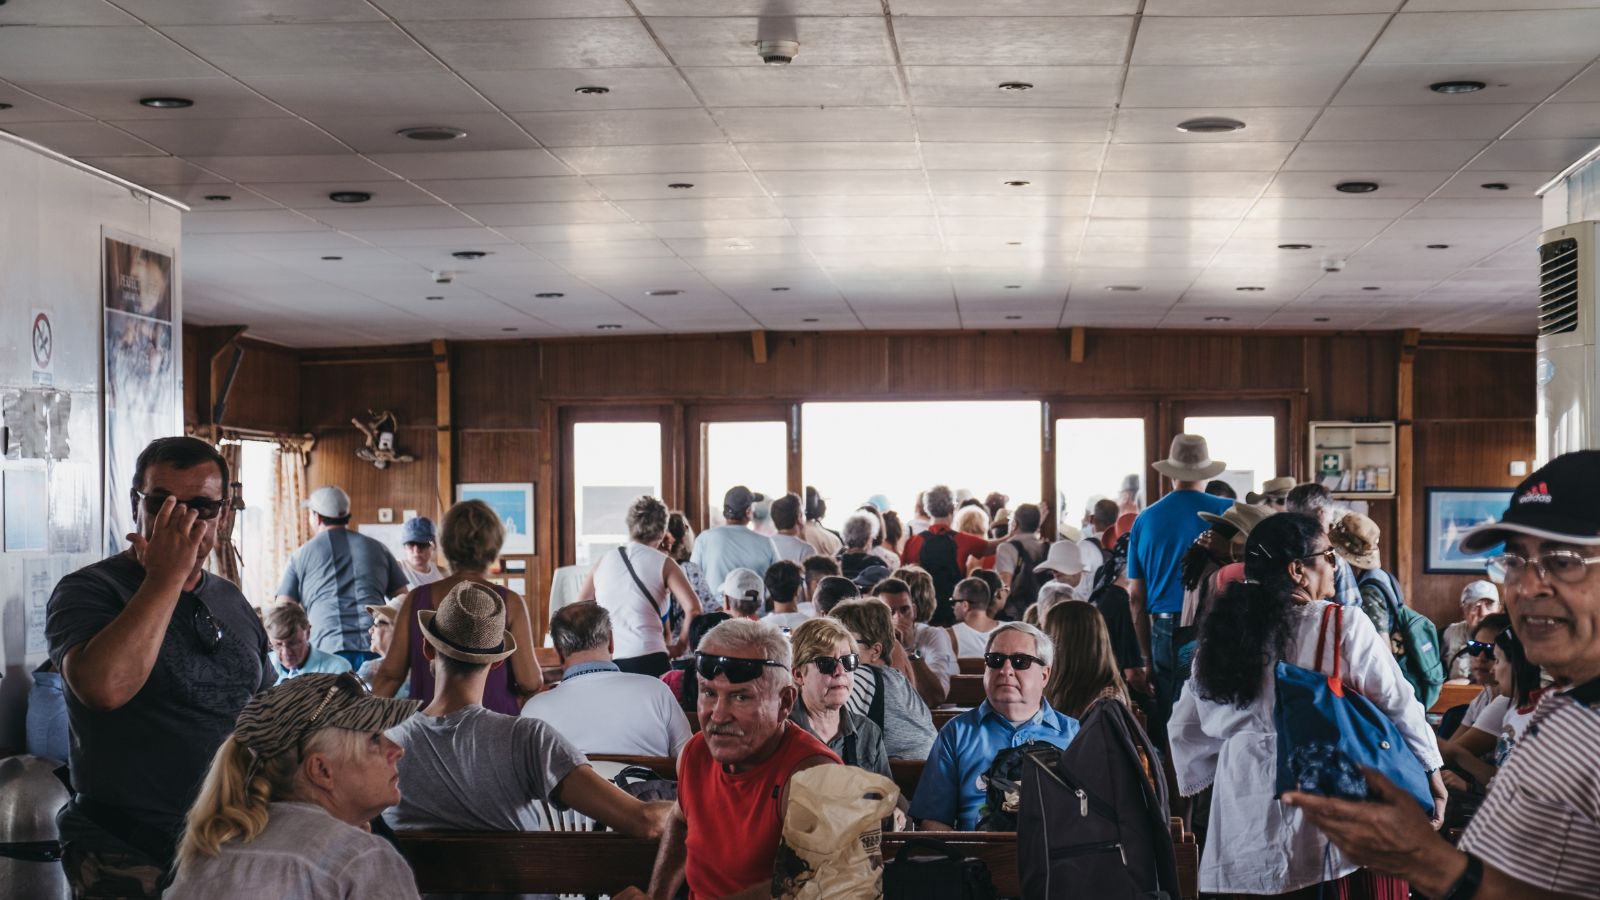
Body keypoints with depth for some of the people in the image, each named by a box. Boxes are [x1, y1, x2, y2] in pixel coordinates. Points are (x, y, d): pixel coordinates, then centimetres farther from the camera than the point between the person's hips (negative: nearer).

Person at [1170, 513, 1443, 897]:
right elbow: (1397, 703, -2)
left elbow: (1187, 729, 12)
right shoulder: (1342, 625, -7)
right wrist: (1431, 768, 11)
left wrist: (1201, 783, 24)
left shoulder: (1224, 631, 7)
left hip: (1247, 827, 5)